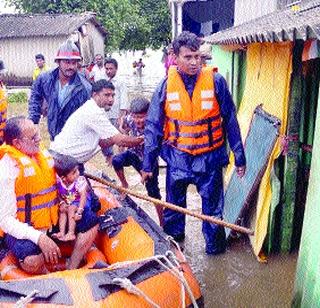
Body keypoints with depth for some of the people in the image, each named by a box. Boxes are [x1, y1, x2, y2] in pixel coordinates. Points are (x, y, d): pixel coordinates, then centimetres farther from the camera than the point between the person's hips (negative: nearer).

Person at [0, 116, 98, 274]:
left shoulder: (43, 154, 3)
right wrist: (38, 237, -32)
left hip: (51, 222, 8)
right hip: (24, 230, -7)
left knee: (91, 223, 1)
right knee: (33, 260, -36)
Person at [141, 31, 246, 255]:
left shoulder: (216, 81, -10)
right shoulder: (167, 85, -7)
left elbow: (230, 121, -2)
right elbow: (153, 126, -1)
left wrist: (239, 157, 1)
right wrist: (148, 164, 1)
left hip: (210, 158, -1)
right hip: (177, 157, 1)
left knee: (213, 205, 11)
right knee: (174, 205, 17)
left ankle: (215, 246, 33)